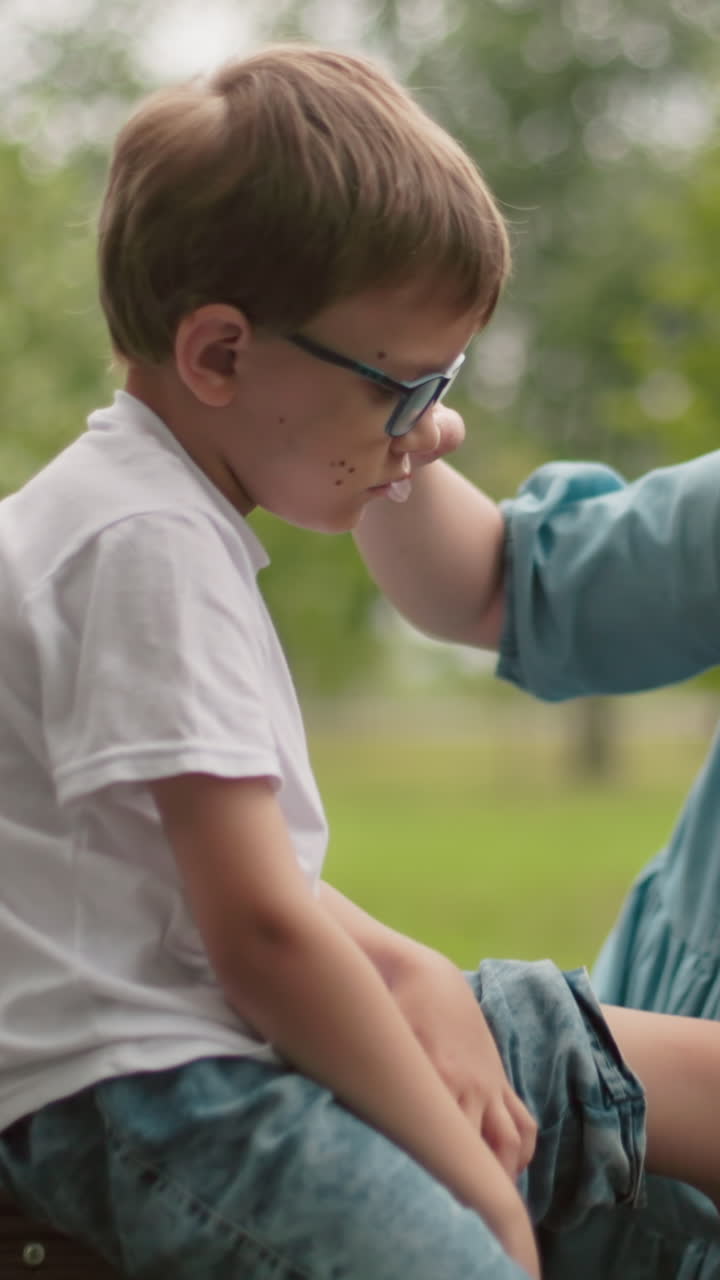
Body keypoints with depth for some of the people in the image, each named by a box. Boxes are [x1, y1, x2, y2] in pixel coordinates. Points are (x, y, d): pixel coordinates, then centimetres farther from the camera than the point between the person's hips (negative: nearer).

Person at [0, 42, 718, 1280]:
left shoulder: (160, 514, 16)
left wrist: (414, 977, 6)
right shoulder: (147, 543, -16)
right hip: (148, 1096, -10)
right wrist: (473, 1177, -12)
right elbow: (256, 927, -20)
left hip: (226, 1030, 10)